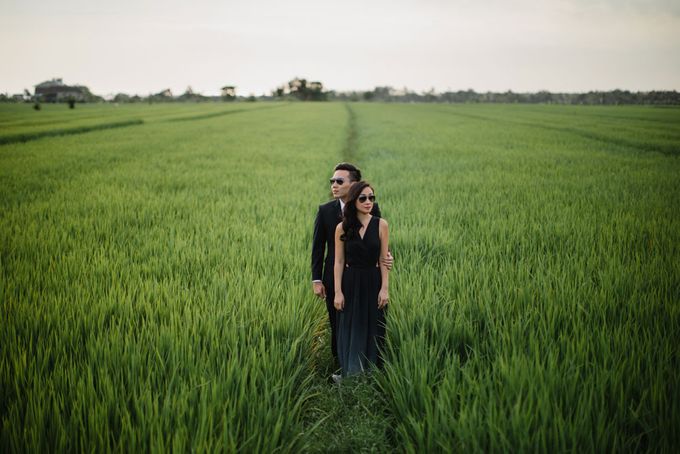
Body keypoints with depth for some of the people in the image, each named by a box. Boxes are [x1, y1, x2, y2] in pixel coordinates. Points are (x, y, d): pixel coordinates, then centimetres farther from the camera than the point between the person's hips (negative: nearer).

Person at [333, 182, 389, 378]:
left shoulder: (381, 225, -2)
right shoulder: (342, 228, -1)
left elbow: (383, 260, -2)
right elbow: (339, 262, -1)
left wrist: (385, 288, -8)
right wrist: (338, 292, -6)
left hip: (373, 283, 0)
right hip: (350, 283, 0)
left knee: (372, 331, 8)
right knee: (350, 332, 7)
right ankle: (351, 375, 20)